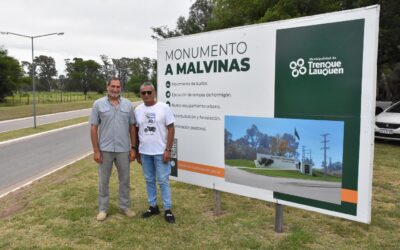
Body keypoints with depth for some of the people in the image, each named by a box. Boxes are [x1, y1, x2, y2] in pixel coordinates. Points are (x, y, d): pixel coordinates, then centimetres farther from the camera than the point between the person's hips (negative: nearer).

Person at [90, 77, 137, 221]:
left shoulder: (128, 104, 2)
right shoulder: (98, 104, -3)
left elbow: (132, 127, 4)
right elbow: (93, 128, -3)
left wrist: (133, 148, 0)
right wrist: (96, 150, -8)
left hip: (123, 149, 2)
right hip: (105, 149, -1)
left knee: (125, 179, 12)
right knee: (103, 180, 10)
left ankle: (125, 206, 28)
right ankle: (103, 209, 25)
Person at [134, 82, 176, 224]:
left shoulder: (163, 108, -7)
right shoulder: (137, 110, 5)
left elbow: (171, 129, -7)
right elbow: (135, 131, 11)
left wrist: (168, 150, -13)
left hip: (160, 152, -4)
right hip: (144, 152, 4)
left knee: (163, 181, 1)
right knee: (149, 180, 14)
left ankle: (167, 209, 12)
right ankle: (153, 206, 28)